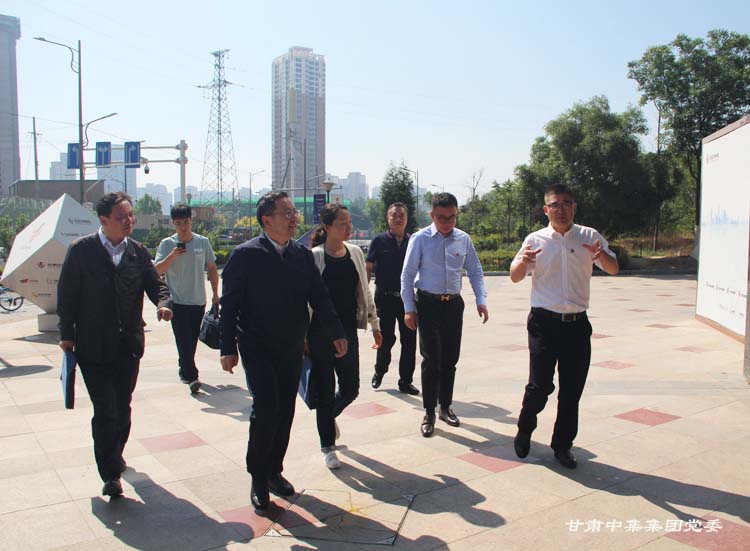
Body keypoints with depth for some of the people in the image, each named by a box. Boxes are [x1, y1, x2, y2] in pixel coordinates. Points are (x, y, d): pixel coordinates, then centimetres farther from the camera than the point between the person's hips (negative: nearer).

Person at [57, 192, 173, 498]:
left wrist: (163, 303, -20)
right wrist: (67, 334, -2)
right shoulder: (81, 250, -7)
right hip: (93, 346, -4)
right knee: (106, 411, -5)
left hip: (129, 344, 4)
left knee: (122, 408, 15)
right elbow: (67, 294, -2)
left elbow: (155, 284, 3)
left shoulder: (138, 252, 4)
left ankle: (114, 455, 38)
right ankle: (110, 474, 5)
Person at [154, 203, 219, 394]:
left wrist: (215, 294, 8)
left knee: (192, 340, 12)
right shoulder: (167, 244, -4)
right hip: (178, 301, -3)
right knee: (183, 340, -9)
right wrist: (172, 256, -23)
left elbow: (212, 268, 11)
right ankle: (191, 376, -6)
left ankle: (184, 369, 31)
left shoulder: (202, 242, 3)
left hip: (199, 301, 3)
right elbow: (157, 271, -9)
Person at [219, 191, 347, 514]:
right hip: (257, 348, -5)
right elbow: (229, 304, -6)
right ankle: (258, 478, 5)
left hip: (291, 348, 5)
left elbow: (319, 297, 7)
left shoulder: (302, 255, 6)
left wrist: (336, 333, -2)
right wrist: (228, 348, -9)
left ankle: (273, 471, 26)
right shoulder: (245, 255, -7)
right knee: (266, 407, -13)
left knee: (285, 412, 9)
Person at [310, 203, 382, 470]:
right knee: (326, 391, 5)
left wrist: (375, 324, 14)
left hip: (348, 331, 4)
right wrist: (302, 336, -9)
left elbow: (364, 291, 13)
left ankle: (329, 416, 43)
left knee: (350, 389, 9)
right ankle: (328, 447, 23)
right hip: (320, 333, -4)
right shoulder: (314, 256, -10)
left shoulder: (355, 253, 5)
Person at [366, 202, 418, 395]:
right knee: (386, 338, 2)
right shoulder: (379, 241, 0)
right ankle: (380, 370, 30)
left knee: (409, 340, 4)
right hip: (385, 298, -2)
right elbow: (368, 269, 2)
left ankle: (406, 381, 16)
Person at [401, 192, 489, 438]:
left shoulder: (463, 239, 2)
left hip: (454, 304, 4)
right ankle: (429, 413, 11)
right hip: (428, 304, -3)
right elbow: (408, 274, -5)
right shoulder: (420, 239, -7)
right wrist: (409, 308, -9)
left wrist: (481, 301, -1)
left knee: (450, 358, 12)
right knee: (431, 359, -2)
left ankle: (445, 406, 29)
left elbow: (475, 271, 10)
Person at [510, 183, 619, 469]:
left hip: (577, 324, 2)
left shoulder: (590, 237, 3)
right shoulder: (535, 240, 1)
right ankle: (524, 431, 25)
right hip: (544, 323, -2)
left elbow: (614, 269, 1)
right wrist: (524, 261, -21)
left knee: (572, 389, 7)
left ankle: (562, 444, 24)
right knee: (540, 385, -2)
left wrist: (602, 255, -22)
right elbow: (515, 277, 3)